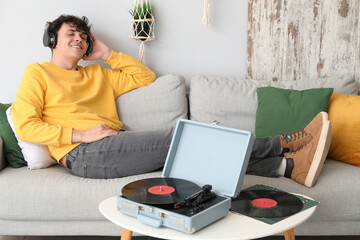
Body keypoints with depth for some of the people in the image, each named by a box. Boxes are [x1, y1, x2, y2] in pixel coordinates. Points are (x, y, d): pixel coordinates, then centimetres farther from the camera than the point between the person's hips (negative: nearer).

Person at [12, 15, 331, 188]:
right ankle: (284, 144, -18)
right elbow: (24, 125, -3)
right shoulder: (38, 73, 11)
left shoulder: (98, 74, 27)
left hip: (116, 145, 7)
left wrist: (108, 54, 20)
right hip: (83, 154, -7)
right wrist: (80, 134, -12)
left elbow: (146, 76, 26)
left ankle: (287, 165, -23)